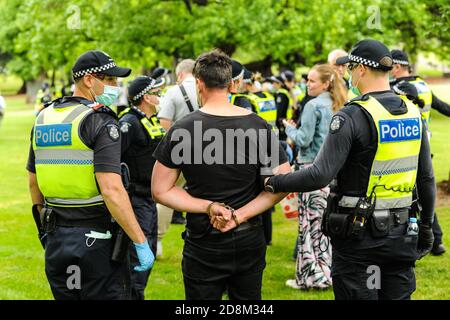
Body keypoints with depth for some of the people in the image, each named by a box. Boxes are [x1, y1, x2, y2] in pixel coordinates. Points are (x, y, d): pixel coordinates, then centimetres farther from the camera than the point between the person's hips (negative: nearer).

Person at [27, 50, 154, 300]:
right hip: (96, 240, -7)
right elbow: (112, 190, -22)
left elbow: (33, 183, 18)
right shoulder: (101, 122, -13)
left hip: (55, 241, 7)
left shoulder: (43, 119, 10)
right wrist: (141, 242, -18)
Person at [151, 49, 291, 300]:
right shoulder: (259, 127, -6)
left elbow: (160, 191, -7)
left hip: (203, 246, -2)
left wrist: (209, 207, -11)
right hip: (250, 242, 2)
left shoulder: (181, 130, -11)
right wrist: (240, 215, -9)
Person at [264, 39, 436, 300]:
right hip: (401, 234, 6)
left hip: (359, 233, -6)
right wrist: (426, 227, 20)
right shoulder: (413, 112, 4)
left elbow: (320, 176, -21)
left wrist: (274, 182, -9)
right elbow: (427, 179, 9)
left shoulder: (353, 116, -16)